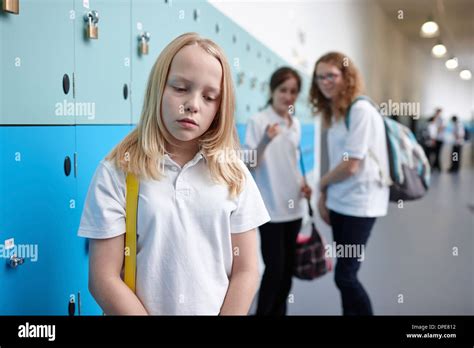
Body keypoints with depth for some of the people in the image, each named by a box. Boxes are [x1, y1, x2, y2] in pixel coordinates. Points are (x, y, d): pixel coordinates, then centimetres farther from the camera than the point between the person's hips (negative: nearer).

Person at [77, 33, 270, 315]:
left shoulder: (233, 173, -4)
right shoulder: (117, 172, -11)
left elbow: (246, 271, -3)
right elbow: (104, 279, -12)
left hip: (219, 310, 2)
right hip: (140, 309, -2)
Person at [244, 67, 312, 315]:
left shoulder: (295, 124, 9)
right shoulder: (258, 121, -10)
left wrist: (302, 184, 3)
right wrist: (265, 141, -32)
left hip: (293, 207, 6)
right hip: (270, 209, -6)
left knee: (288, 268, 11)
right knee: (275, 267, -4)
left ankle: (279, 311, 25)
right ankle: (263, 312, 13)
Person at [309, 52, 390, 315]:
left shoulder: (361, 110, -15)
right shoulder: (334, 113, 10)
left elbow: (351, 166, -18)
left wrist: (322, 183, -2)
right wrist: (324, 196, 6)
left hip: (359, 204, -8)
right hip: (339, 202, 8)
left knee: (345, 276, -4)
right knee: (346, 274, 13)